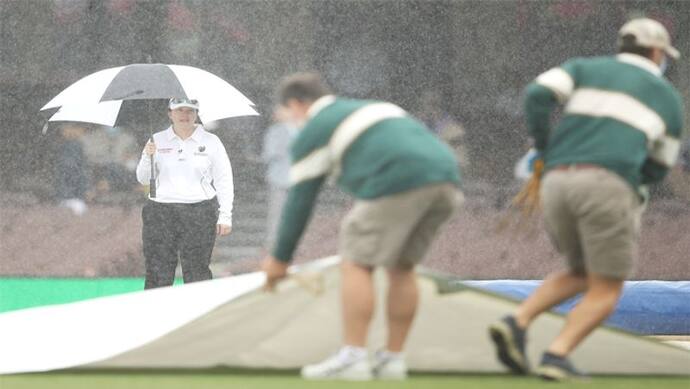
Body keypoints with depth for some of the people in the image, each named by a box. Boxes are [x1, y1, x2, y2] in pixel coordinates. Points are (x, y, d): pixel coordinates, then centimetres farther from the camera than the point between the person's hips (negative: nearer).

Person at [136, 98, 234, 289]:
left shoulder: (210, 142, 6)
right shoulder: (157, 141, 10)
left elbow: (224, 180, 7)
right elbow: (143, 179, 11)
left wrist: (225, 216, 0)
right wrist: (147, 157, -9)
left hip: (199, 213, -2)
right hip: (161, 212, 2)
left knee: (197, 272, -5)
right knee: (158, 273, -2)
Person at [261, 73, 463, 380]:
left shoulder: (312, 133, 14)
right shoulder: (371, 108, 36)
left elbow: (300, 201, 15)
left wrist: (280, 259, 24)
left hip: (400, 182, -7)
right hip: (446, 176, 7)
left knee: (355, 264, 2)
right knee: (401, 268, 18)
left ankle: (352, 358, -4)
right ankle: (393, 358, 16)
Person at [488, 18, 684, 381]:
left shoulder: (586, 68, 25)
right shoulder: (669, 97, 23)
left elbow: (537, 95, 6)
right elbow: (657, 168, 30)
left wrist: (544, 151, 19)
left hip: (557, 186, 4)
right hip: (606, 188, -4)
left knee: (583, 277, 23)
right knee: (605, 294, 6)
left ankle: (516, 324, 1)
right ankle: (556, 356, -19)